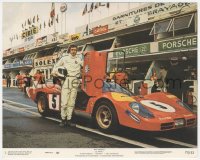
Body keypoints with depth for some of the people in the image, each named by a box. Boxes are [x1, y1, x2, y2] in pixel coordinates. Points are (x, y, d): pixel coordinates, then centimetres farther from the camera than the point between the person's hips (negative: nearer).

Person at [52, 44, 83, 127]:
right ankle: (63, 119, 5)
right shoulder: (64, 58, 12)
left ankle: (69, 120, 11)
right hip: (66, 81, -1)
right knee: (64, 102, -7)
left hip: (75, 82, 2)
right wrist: (54, 71, 6)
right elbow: (56, 65, 21)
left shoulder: (79, 59, 14)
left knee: (71, 102, 3)